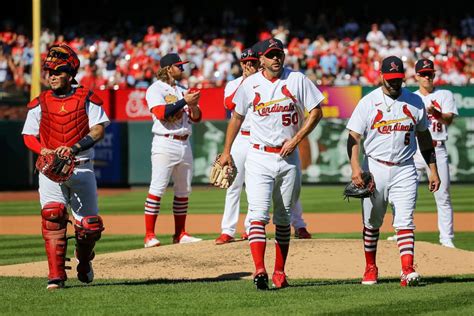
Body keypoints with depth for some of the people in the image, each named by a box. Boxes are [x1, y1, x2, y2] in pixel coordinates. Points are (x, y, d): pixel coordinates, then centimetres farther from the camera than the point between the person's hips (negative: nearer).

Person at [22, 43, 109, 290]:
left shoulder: (87, 99, 3)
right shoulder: (39, 103, 8)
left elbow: (98, 130, -7)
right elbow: (28, 136, 6)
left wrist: (74, 147, -23)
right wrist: (43, 151, -16)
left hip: (82, 168, 0)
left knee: (90, 224, 1)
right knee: (52, 214, -22)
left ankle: (83, 260, 34)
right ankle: (56, 275, -21)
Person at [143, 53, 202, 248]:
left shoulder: (182, 91, 18)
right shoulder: (155, 89, -3)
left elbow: (196, 118, 14)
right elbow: (161, 113, -19)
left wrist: (193, 104, -6)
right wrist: (184, 101, -18)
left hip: (184, 144, 8)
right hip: (165, 143, -8)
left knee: (184, 190, 9)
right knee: (157, 188, -11)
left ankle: (180, 234, 16)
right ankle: (149, 235, -13)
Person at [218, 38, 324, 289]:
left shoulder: (297, 80, 0)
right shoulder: (250, 84, 1)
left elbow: (316, 111, 1)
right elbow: (237, 117, 13)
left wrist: (295, 139, -8)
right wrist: (226, 152, 12)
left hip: (289, 158, 1)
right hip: (259, 158, -1)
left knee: (283, 218, 9)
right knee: (258, 214, -15)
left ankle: (279, 272, 17)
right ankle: (259, 271, -25)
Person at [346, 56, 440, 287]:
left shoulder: (414, 101, 6)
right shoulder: (368, 102, -2)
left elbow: (424, 137, 15)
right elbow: (353, 137, -6)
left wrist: (433, 170, 10)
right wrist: (355, 167, -21)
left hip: (404, 170, 0)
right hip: (375, 168, 0)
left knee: (405, 222, -11)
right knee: (371, 222, 9)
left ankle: (408, 271, -20)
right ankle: (370, 268, 24)